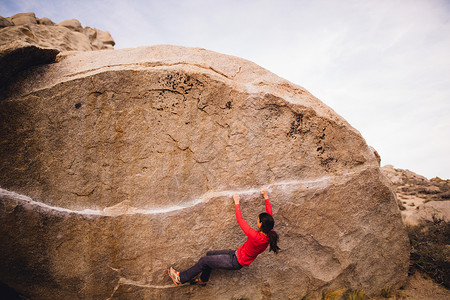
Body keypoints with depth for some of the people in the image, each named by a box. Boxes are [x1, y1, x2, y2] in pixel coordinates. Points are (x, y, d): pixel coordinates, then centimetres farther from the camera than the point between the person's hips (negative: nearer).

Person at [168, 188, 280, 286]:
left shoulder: (256, 237, -37)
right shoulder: (269, 234, -15)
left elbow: (240, 221, -26)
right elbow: (270, 214, 2)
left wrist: (237, 203, -13)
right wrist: (266, 197, 12)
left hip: (236, 262, -8)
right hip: (237, 254, 8)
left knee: (204, 261, 0)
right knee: (209, 254, 17)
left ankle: (181, 278, 18)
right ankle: (203, 280, 38)